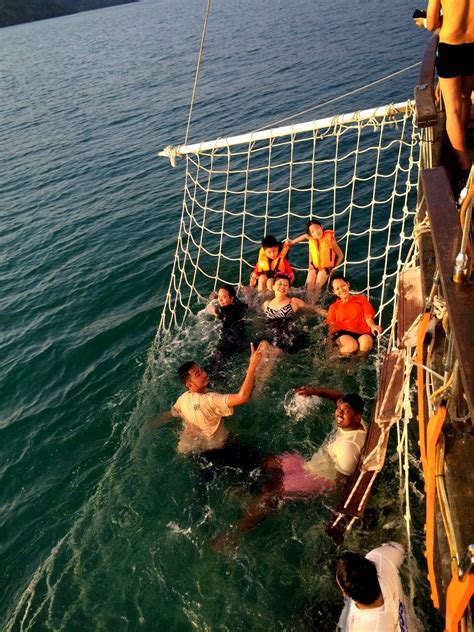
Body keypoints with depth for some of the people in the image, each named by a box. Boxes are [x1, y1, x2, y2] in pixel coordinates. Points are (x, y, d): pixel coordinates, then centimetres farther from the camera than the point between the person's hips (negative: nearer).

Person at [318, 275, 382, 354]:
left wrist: (373, 326, -13)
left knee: (366, 343, -36)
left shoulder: (361, 299, 20)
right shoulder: (334, 307, 24)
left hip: (361, 332, 1)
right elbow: (331, 325, 15)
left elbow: (368, 316, 9)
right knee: (351, 346, -36)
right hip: (342, 332, -1)